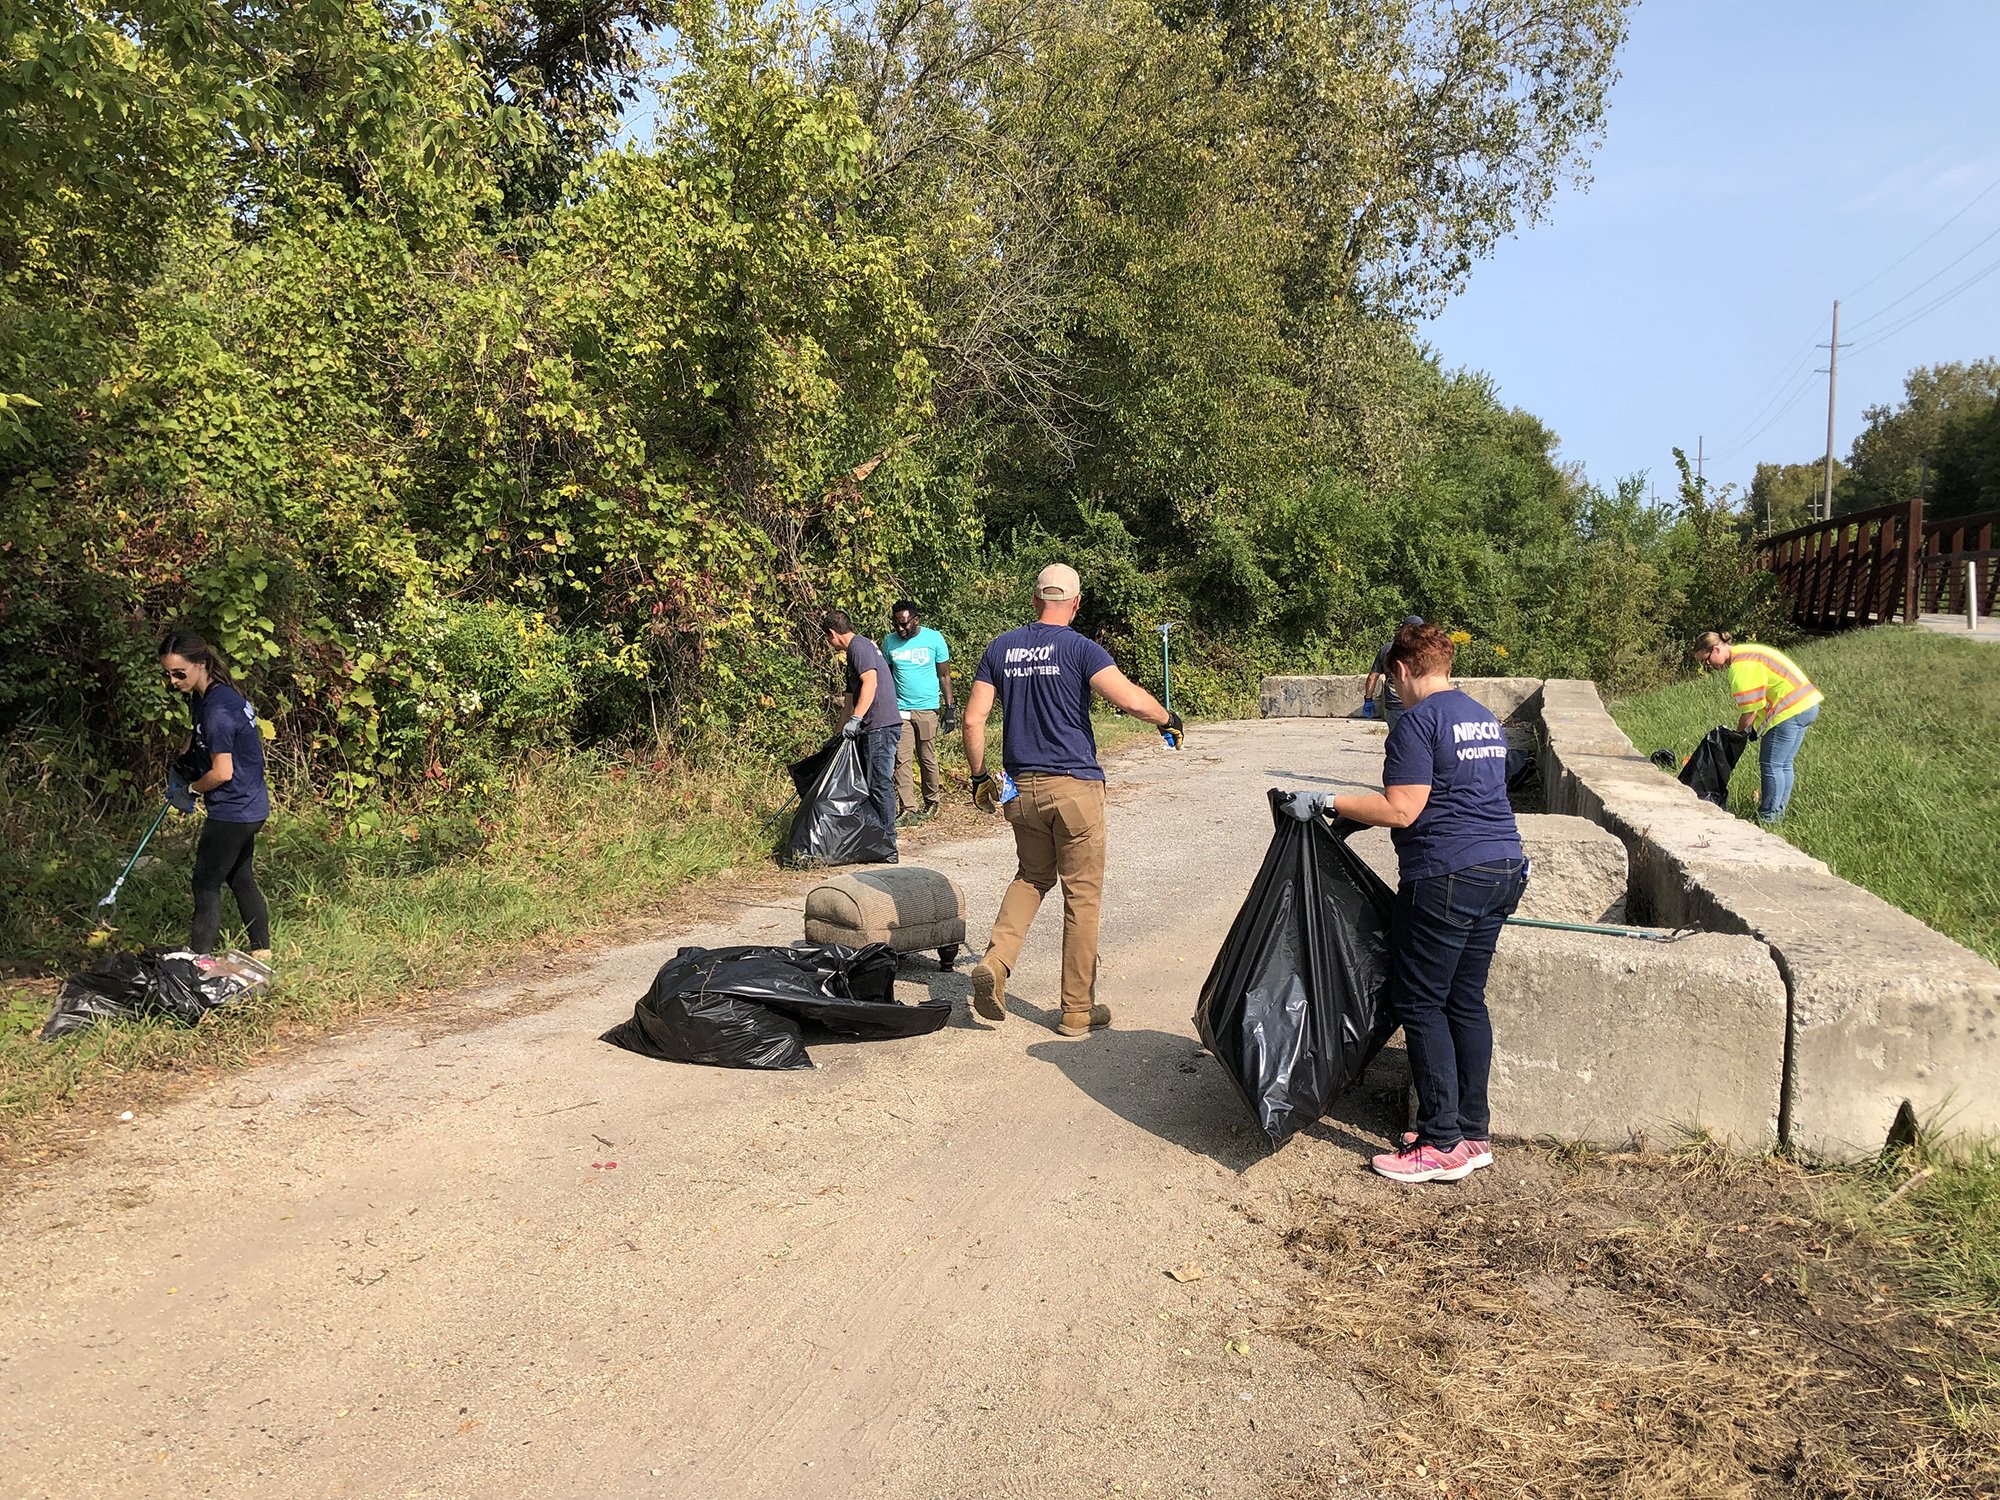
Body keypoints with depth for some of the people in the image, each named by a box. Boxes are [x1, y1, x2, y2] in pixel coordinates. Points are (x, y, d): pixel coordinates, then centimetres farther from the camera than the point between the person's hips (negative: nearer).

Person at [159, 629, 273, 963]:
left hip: (231, 812, -10)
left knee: (206, 884, 0)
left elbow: (222, 773, -22)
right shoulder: (204, 696, 6)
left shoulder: (217, 709, -24)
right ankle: (261, 951, 25)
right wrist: (183, 762, 12)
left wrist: (191, 788, -5)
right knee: (241, 879, 18)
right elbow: (200, 733, 28)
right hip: (250, 807, 10)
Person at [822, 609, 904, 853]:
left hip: (880, 726, -10)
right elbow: (851, 697, 29)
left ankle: (888, 847, -5)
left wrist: (855, 719, -25)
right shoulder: (856, 648, 24)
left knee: (880, 785, -8)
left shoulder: (858, 646, -8)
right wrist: (842, 732, 33)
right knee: (872, 784, 14)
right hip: (874, 728, 10)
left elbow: (870, 682, -22)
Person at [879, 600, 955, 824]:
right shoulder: (889, 641, 4)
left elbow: (944, 675, 2)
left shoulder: (933, 638, -3)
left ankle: (931, 803, 22)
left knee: (927, 759, 6)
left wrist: (949, 707, -1)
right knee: (902, 760, -6)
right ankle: (907, 809, -5)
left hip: (927, 708, -2)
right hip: (899, 709, 2)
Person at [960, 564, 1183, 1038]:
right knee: (1082, 895, 6)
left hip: (1020, 787, 5)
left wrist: (980, 776, 14)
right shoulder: (1079, 648, -7)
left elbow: (973, 720, 4)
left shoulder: (1000, 649, 7)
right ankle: (1077, 1011, 12)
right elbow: (1131, 699, -18)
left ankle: (995, 961, 1)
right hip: (1074, 785, -5)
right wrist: (1168, 720, 0)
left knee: (1033, 876, 24)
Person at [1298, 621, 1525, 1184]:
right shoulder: (1484, 718, 16)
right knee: (1466, 1001, 14)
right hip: (1503, 871, 9)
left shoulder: (1419, 722, -12)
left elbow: (1401, 811, -17)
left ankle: (1443, 1145, 2)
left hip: (1446, 878, -9)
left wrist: (1329, 802, -9)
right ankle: (1474, 1133, 20)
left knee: (1420, 1004, 0)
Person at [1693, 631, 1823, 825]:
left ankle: (1768, 819, 1)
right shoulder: (1745, 653, 15)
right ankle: (1779, 813, 24)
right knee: (1784, 764, 16)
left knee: (1770, 765, -5)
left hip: (1790, 711, -11)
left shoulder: (1741, 665, -18)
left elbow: (1750, 708, -17)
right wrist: (1753, 729, 8)